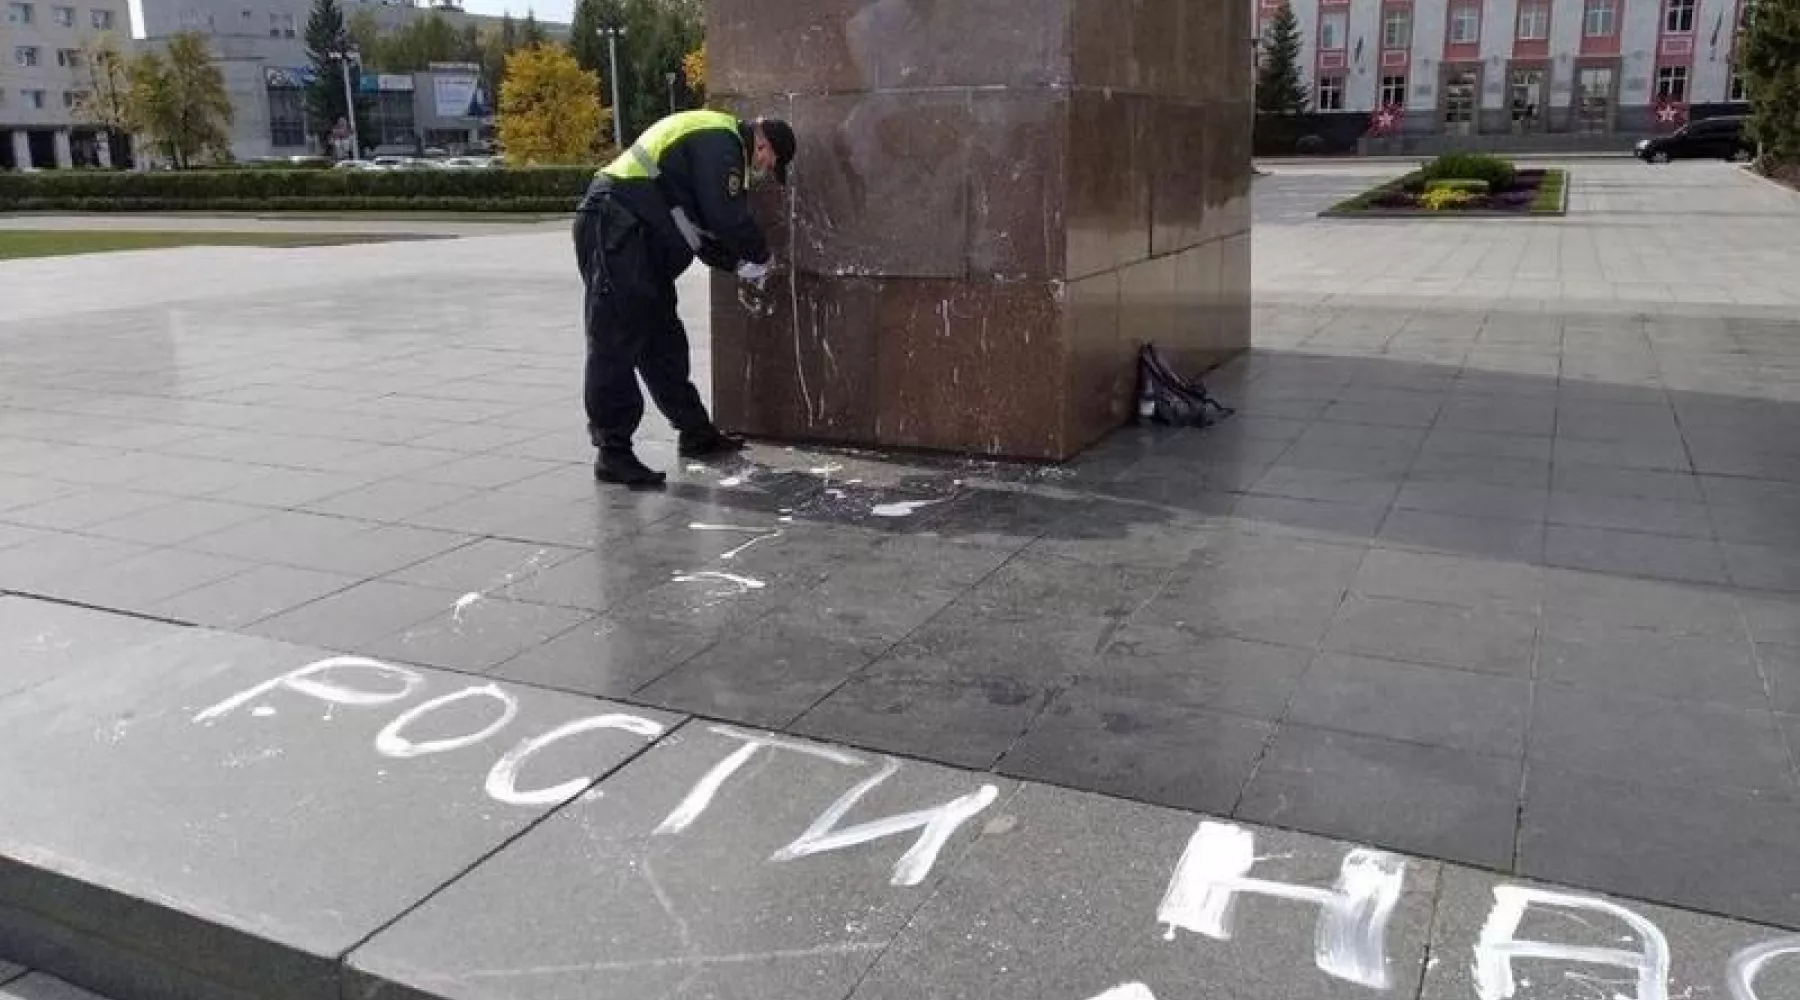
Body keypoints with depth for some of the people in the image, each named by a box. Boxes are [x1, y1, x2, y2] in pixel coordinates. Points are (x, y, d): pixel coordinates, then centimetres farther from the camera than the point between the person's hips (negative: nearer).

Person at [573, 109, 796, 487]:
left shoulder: (714, 143, 22)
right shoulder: (719, 143, -11)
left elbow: (703, 227, 24)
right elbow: (729, 217, -17)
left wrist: (739, 264, 13)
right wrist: (761, 257, -1)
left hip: (636, 239, 11)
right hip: (614, 231, -11)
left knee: (664, 339, 16)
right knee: (616, 344, -8)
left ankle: (696, 433, 25)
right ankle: (613, 453, -5)